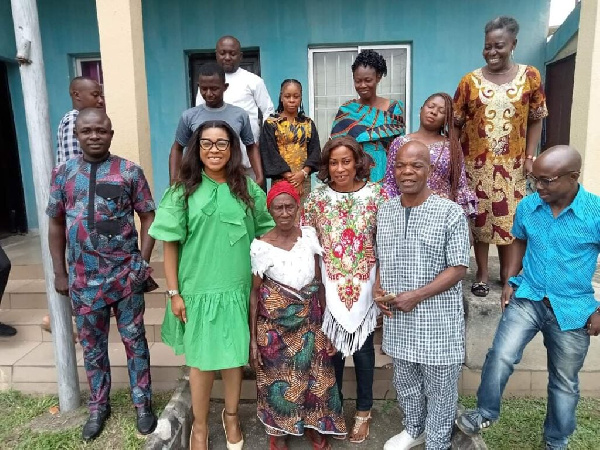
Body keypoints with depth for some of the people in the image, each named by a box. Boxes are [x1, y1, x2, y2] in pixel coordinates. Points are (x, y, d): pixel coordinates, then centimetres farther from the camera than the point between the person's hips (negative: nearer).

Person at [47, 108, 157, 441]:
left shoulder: (130, 171, -3)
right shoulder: (63, 173, 4)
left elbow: (148, 217, 0)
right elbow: (56, 224, 9)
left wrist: (143, 262, -7)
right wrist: (59, 273, 8)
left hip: (126, 276, -2)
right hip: (84, 279, 3)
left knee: (134, 342, 10)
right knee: (92, 346, 16)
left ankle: (143, 405, 27)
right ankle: (98, 407, 35)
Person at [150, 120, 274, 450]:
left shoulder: (248, 190, 2)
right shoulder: (183, 191, -3)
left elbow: (263, 236, 7)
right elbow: (170, 244, -3)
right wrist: (174, 292, -7)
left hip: (237, 287, 2)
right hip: (197, 289, -1)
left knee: (234, 355, 13)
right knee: (201, 358, 10)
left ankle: (231, 416, 38)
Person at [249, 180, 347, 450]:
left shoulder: (309, 235, -4)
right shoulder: (261, 246, -13)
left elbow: (318, 281, 4)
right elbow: (255, 291, -7)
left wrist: (324, 316, 6)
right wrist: (253, 337, -6)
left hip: (309, 321, 3)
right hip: (275, 323, -2)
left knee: (313, 375, 14)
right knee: (279, 377, 12)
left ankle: (314, 426, 39)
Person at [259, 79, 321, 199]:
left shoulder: (308, 123, 11)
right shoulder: (271, 124, 2)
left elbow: (315, 150, 3)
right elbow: (270, 153, -6)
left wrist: (303, 173, -13)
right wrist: (290, 177, -14)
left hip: (304, 180, 2)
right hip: (280, 179, -2)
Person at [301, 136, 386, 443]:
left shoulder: (376, 194, -6)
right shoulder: (316, 197, -4)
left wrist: (379, 252, -12)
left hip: (364, 284, 0)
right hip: (330, 286, 0)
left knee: (363, 346, 15)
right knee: (332, 347, 14)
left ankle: (363, 411, 36)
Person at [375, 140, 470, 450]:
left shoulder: (451, 213, -13)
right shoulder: (385, 211, 3)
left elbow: (458, 268, -13)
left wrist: (417, 296, -19)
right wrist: (377, 288, -5)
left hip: (437, 319, -4)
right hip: (397, 317, 5)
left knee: (439, 389, 13)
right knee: (405, 382, 23)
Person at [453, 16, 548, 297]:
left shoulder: (530, 76, 1)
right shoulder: (469, 81, -1)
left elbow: (536, 119, 6)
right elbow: (455, 123, 1)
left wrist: (529, 156, -1)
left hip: (512, 163, 1)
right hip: (476, 162, 0)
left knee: (510, 217, 7)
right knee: (479, 217, 6)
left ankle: (507, 272, 24)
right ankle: (482, 272, 21)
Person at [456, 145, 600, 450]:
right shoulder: (527, 206, -6)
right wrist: (511, 280, 2)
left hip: (573, 310, -1)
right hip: (527, 299, 2)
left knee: (564, 382, 16)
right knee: (500, 357, -13)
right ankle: (485, 413, 13)